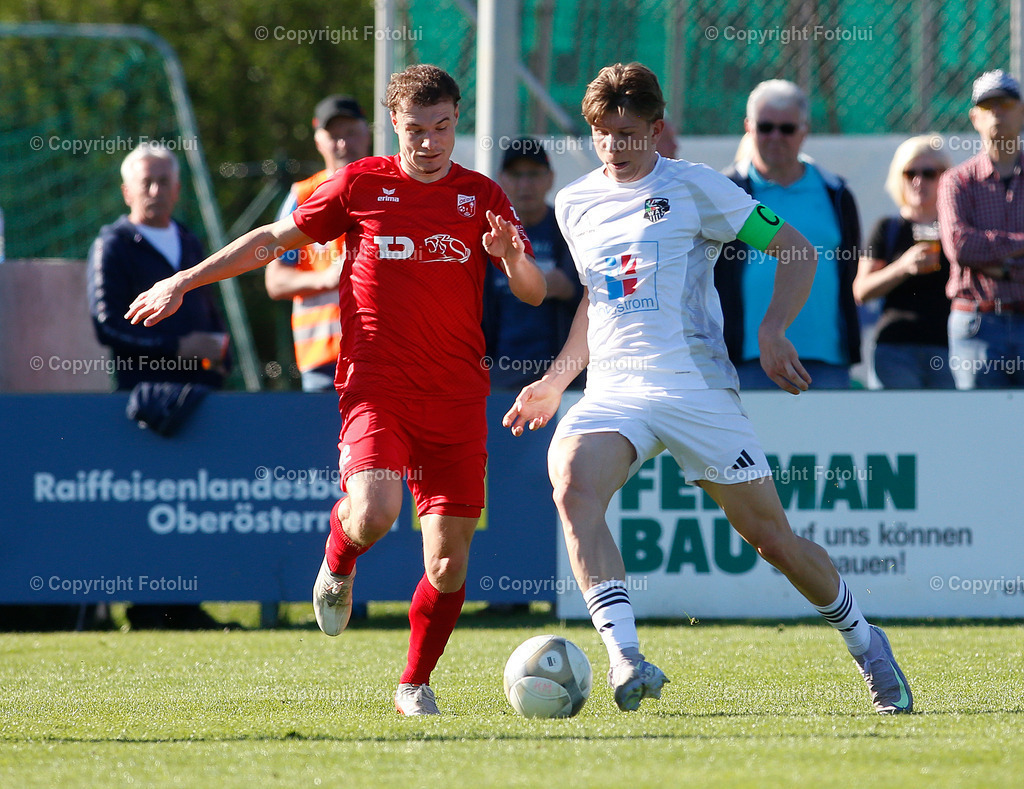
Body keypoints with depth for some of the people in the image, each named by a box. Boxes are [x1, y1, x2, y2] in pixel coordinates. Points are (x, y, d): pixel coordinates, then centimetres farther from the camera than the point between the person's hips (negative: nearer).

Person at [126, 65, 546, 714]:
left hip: (457, 400, 2)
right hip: (375, 386, -2)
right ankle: (338, 561, 9)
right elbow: (273, 241, 15)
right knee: (374, 514, -28)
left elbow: (534, 293, 4)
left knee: (449, 562, -2)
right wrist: (184, 282, 15)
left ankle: (416, 684, 20)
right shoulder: (361, 184, 5)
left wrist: (513, 257, -19)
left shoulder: (482, 197, 8)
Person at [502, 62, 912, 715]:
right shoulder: (575, 204, 15)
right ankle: (627, 661, -37)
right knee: (573, 489, -30)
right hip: (612, 394, 3)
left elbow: (798, 251, 2)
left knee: (774, 540, 2)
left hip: (697, 387, -3)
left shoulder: (692, 188, -1)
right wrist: (556, 380, 23)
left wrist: (772, 331, -10)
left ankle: (865, 643, 29)